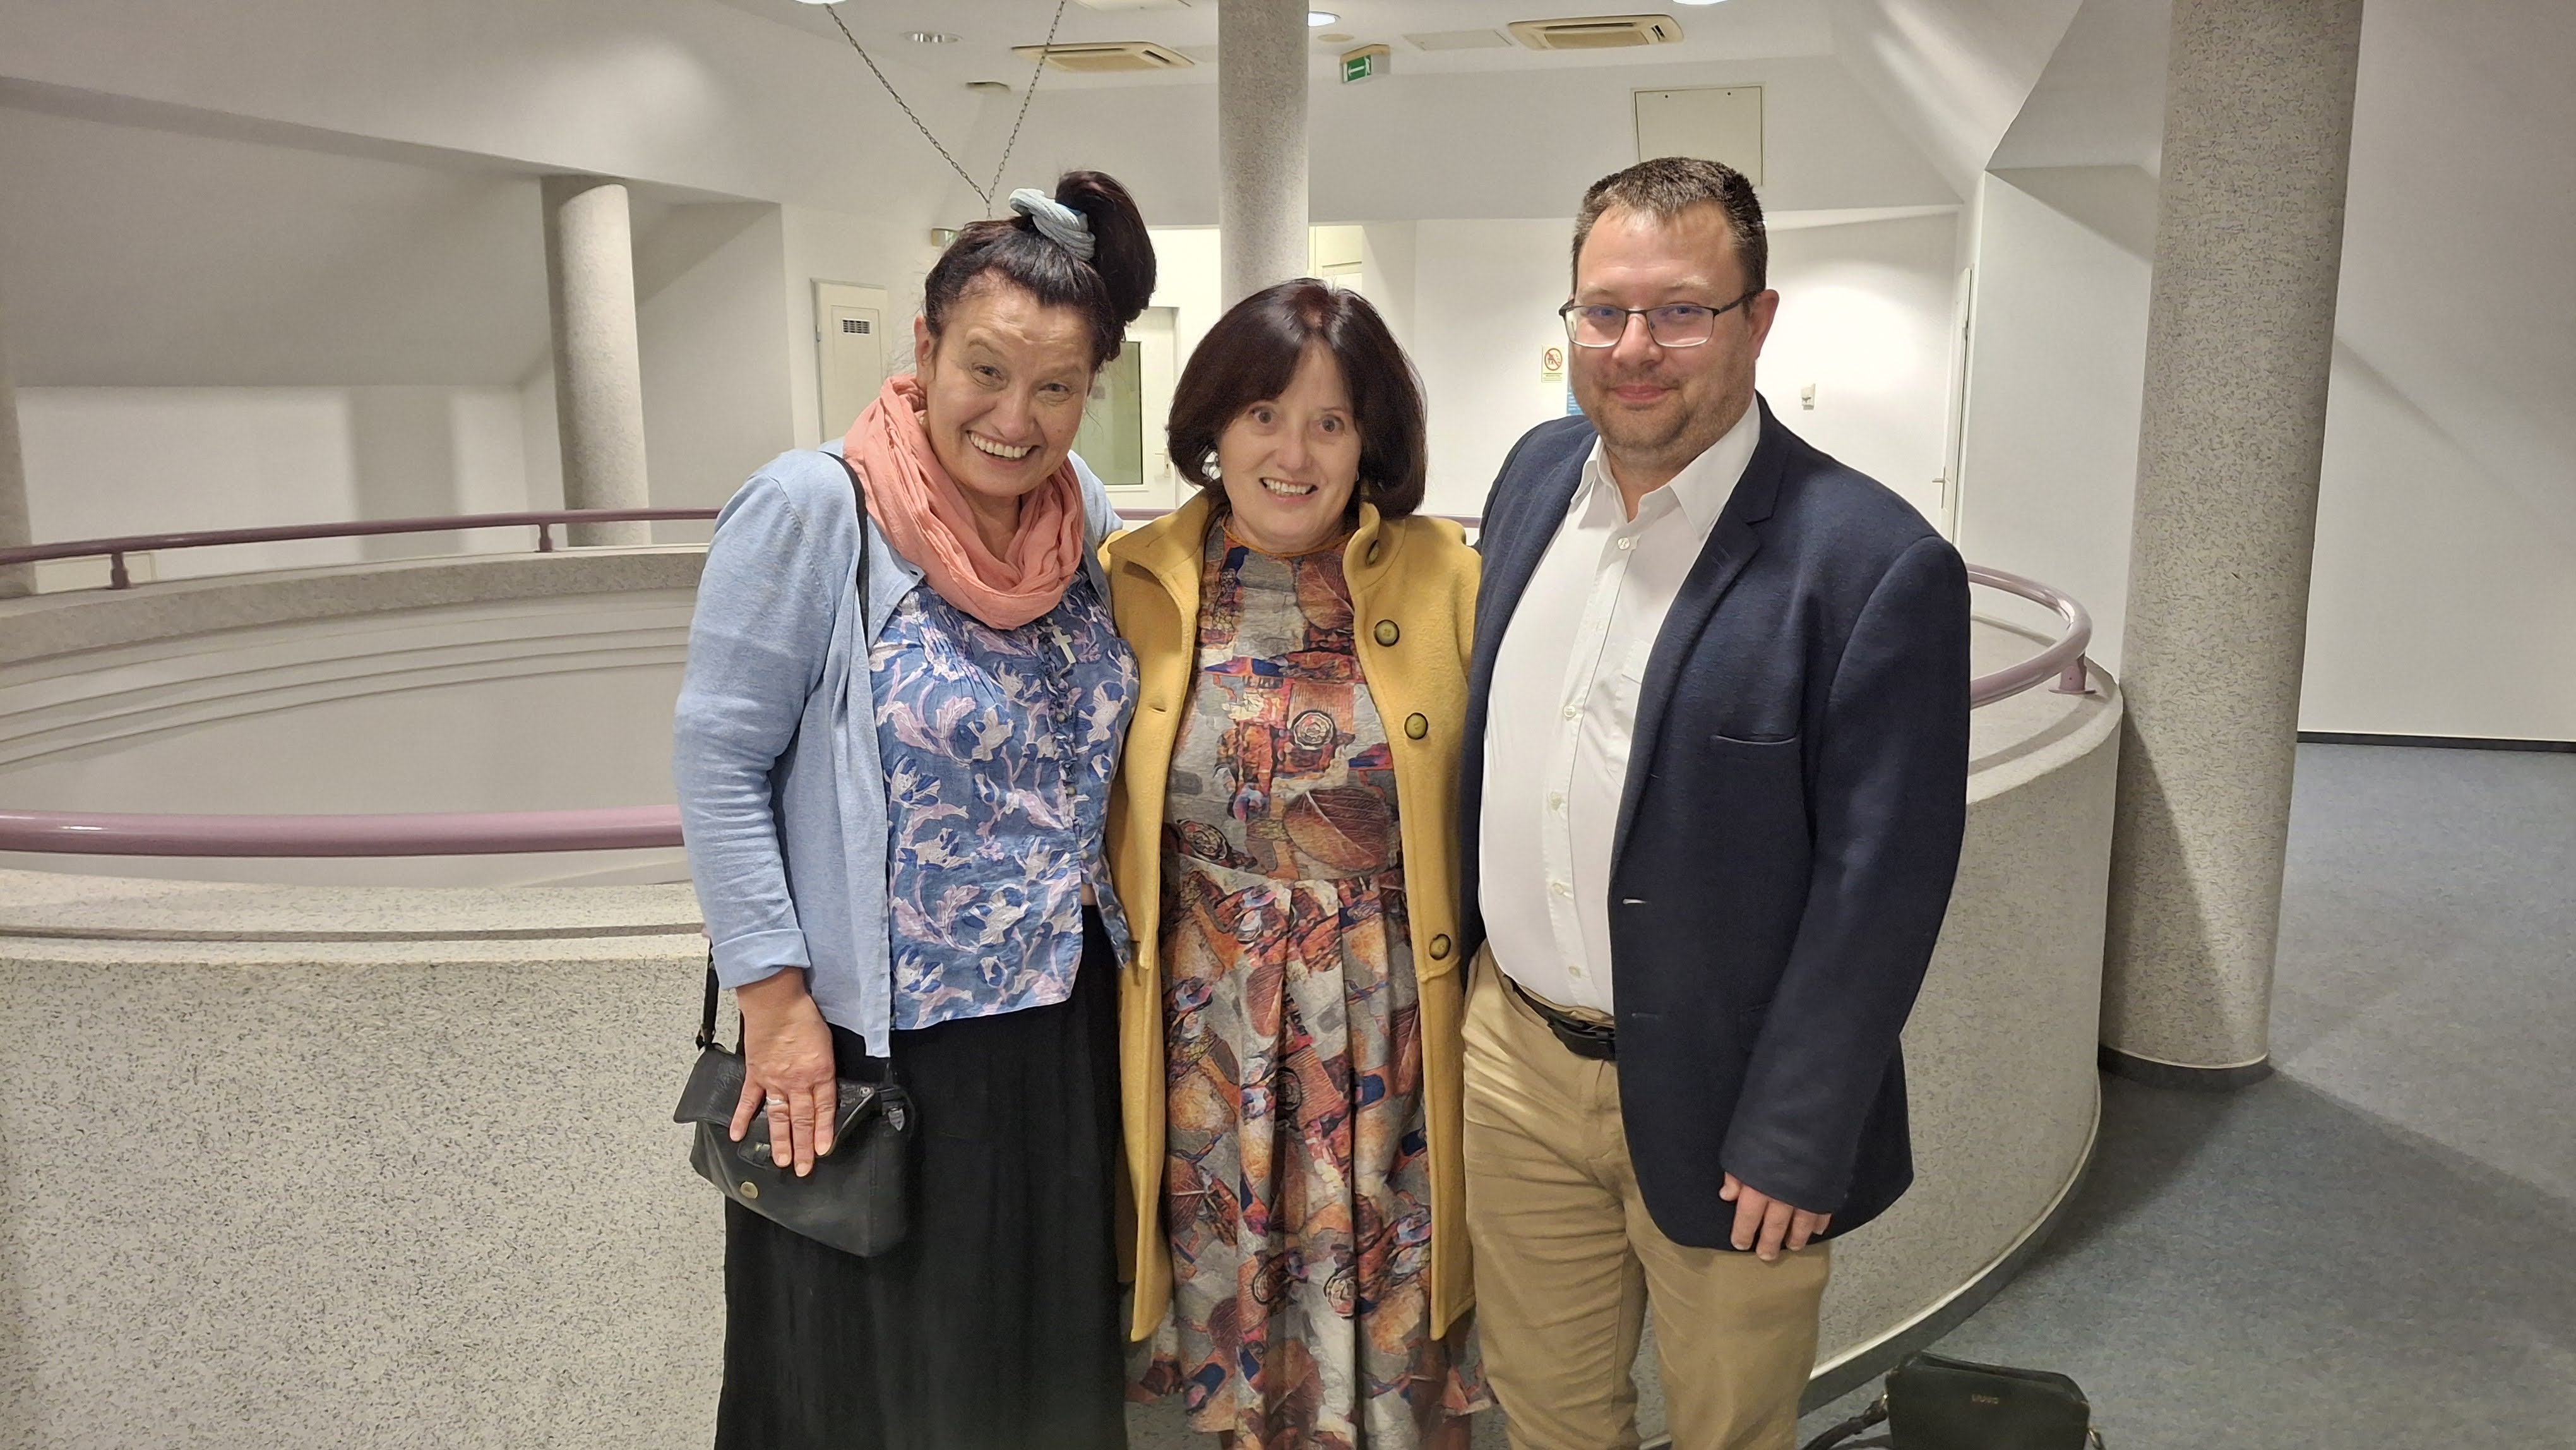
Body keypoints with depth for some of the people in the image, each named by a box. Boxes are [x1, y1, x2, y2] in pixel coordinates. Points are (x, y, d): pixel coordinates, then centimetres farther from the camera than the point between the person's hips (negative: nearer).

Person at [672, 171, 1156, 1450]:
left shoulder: (1086, 516, 0)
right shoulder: (812, 509, -15)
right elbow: (719, 765, -14)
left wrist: (1110, 922, 8)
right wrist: (777, 1004, -15)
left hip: (1065, 1027, 5)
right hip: (867, 1041, -5)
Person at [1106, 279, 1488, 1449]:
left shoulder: (1443, 576, -5)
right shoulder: (1134, 582, -2)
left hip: (1391, 1040, -1)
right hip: (1207, 1039, 2)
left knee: (1392, 1334, 13)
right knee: (1234, 1312, 19)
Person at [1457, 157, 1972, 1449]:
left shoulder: (1875, 565, -19)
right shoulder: (1537, 473, 2)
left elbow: (1880, 888, -17)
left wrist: (1790, 1148, -15)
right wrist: (1456, 950, 12)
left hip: (1712, 1103, -5)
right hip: (1512, 1055, 5)